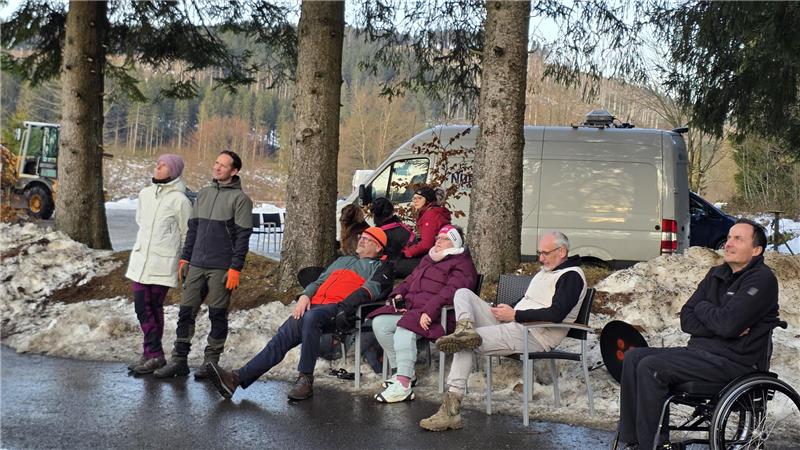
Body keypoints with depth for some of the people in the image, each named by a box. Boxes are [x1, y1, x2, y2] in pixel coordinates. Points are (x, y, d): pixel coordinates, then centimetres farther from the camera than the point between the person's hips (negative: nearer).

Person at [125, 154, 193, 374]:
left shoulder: (179, 200, -7)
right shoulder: (145, 194, 11)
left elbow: (187, 234, -2)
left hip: (163, 262, -6)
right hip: (140, 259, 6)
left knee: (154, 307, -3)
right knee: (141, 305, 3)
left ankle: (153, 355, 4)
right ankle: (153, 354, 10)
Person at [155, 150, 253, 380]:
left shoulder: (240, 199, -4)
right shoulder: (204, 193, 15)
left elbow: (243, 237, -8)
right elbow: (193, 228, 19)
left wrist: (235, 268, -14)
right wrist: (185, 258, 13)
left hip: (221, 268, -6)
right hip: (197, 265, 6)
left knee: (217, 314, 1)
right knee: (186, 311, 3)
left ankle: (211, 361, 11)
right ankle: (179, 359, 9)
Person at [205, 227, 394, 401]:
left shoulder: (380, 267, 18)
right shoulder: (342, 260, 39)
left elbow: (372, 288, -2)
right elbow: (319, 282, 31)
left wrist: (346, 306, -18)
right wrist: (305, 295, 8)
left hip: (339, 309, -6)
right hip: (315, 305, 6)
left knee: (311, 317, -39)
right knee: (283, 336, -17)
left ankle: (305, 380, -33)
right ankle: (237, 378, -30)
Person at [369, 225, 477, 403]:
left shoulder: (461, 264, -2)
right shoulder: (428, 260, 28)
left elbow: (450, 292, -17)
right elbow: (410, 280, 30)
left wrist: (429, 312, -29)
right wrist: (398, 294, 8)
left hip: (434, 315, -9)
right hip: (408, 308, 9)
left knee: (405, 329, -34)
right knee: (380, 322, -9)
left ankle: (403, 386, -40)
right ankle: (402, 371, -2)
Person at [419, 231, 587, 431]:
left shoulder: (572, 276, -7)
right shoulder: (545, 271, 24)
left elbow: (556, 314, -21)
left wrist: (514, 315, -16)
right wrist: (508, 311, 8)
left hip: (536, 335, -10)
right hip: (514, 325, 10)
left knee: (466, 343, -23)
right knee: (462, 293, -2)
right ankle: (466, 329, -31)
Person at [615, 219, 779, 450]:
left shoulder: (761, 279, -10)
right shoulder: (717, 275, 16)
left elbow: (728, 324, -23)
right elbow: (686, 319, 8)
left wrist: (703, 308, -2)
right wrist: (718, 324, -11)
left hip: (735, 360, -9)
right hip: (702, 350, 9)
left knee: (651, 367, -23)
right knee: (634, 357, -3)